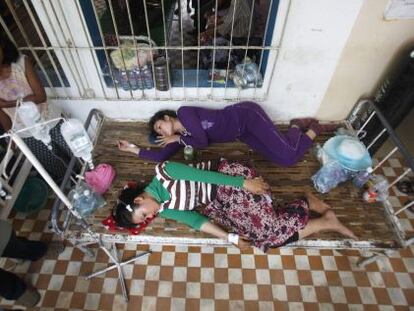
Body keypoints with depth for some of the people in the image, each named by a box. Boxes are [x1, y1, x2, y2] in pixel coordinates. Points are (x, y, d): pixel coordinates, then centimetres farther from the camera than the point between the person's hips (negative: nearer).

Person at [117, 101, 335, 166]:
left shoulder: (184, 112, -14)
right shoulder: (180, 136, 7)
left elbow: (203, 141, -23)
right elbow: (161, 155, 4)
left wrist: (177, 138, -8)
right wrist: (134, 149, 8)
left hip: (247, 115, -6)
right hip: (241, 133, 7)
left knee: (288, 156, -15)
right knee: (280, 160, -3)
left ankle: (312, 130, 14)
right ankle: (298, 126, 20)